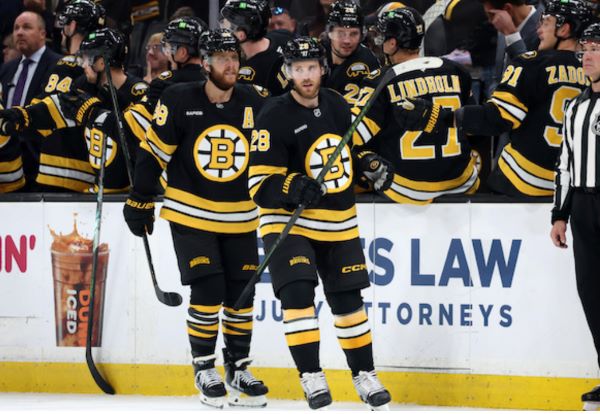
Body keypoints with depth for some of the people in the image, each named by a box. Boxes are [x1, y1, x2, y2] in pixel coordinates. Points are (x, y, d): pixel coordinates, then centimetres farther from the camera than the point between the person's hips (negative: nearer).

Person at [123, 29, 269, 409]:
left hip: (240, 218, 3)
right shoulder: (179, 101, -12)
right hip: (191, 213, -3)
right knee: (207, 291, -10)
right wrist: (140, 201, -3)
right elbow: (154, 152, -5)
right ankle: (204, 370, 6)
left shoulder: (256, 103, -5)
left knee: (240, 294, 6)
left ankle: (238, 368, 22)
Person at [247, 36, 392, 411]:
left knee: (348, 298, 12)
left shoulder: (337, 105, 2)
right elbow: (260, 185, -18)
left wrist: (372, 164, 1)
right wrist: (294, 187, -36)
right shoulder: (275, 118, -16)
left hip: (339, 222, 5)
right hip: (288, 220, -5)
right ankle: (312, 378, -15)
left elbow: (353, 147, 21)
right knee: (297, 292, -21)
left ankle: (364, 375, 25)